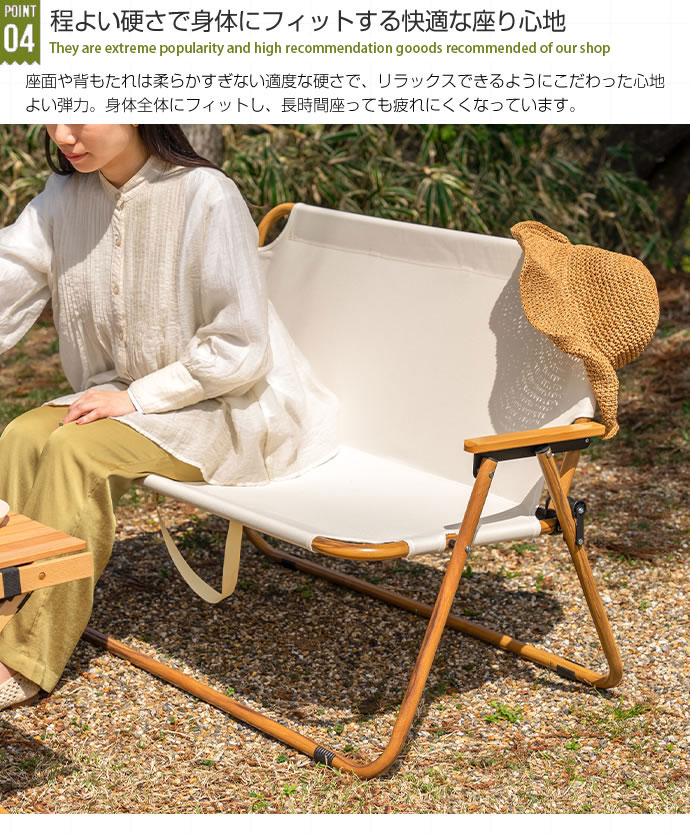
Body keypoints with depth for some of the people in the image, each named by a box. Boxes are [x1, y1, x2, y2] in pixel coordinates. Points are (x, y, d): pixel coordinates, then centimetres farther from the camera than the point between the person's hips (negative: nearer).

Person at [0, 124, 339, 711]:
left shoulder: (205, 195, -21)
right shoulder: (66, 195, -1)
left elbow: (240, 348, -19)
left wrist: (138, 397, -19)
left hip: (231, 411, -6)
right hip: (129, 394, 6)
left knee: (77, 449, -25)